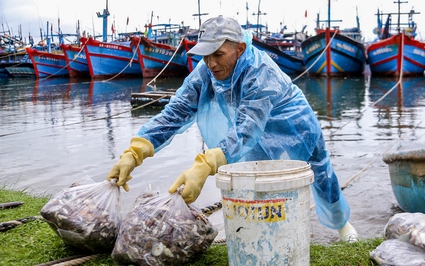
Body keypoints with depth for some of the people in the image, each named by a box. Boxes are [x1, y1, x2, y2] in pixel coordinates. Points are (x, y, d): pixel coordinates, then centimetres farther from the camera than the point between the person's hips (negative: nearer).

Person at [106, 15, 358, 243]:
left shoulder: (262, 73, -41)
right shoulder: (205, 72, -25)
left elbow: (246, 131, -52)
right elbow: (174, 113, -30)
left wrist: (203, 167, -66)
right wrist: (133, 153, -43)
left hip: (295, 125, -4)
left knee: (320, 177, 16)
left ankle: (342, 221, 45)